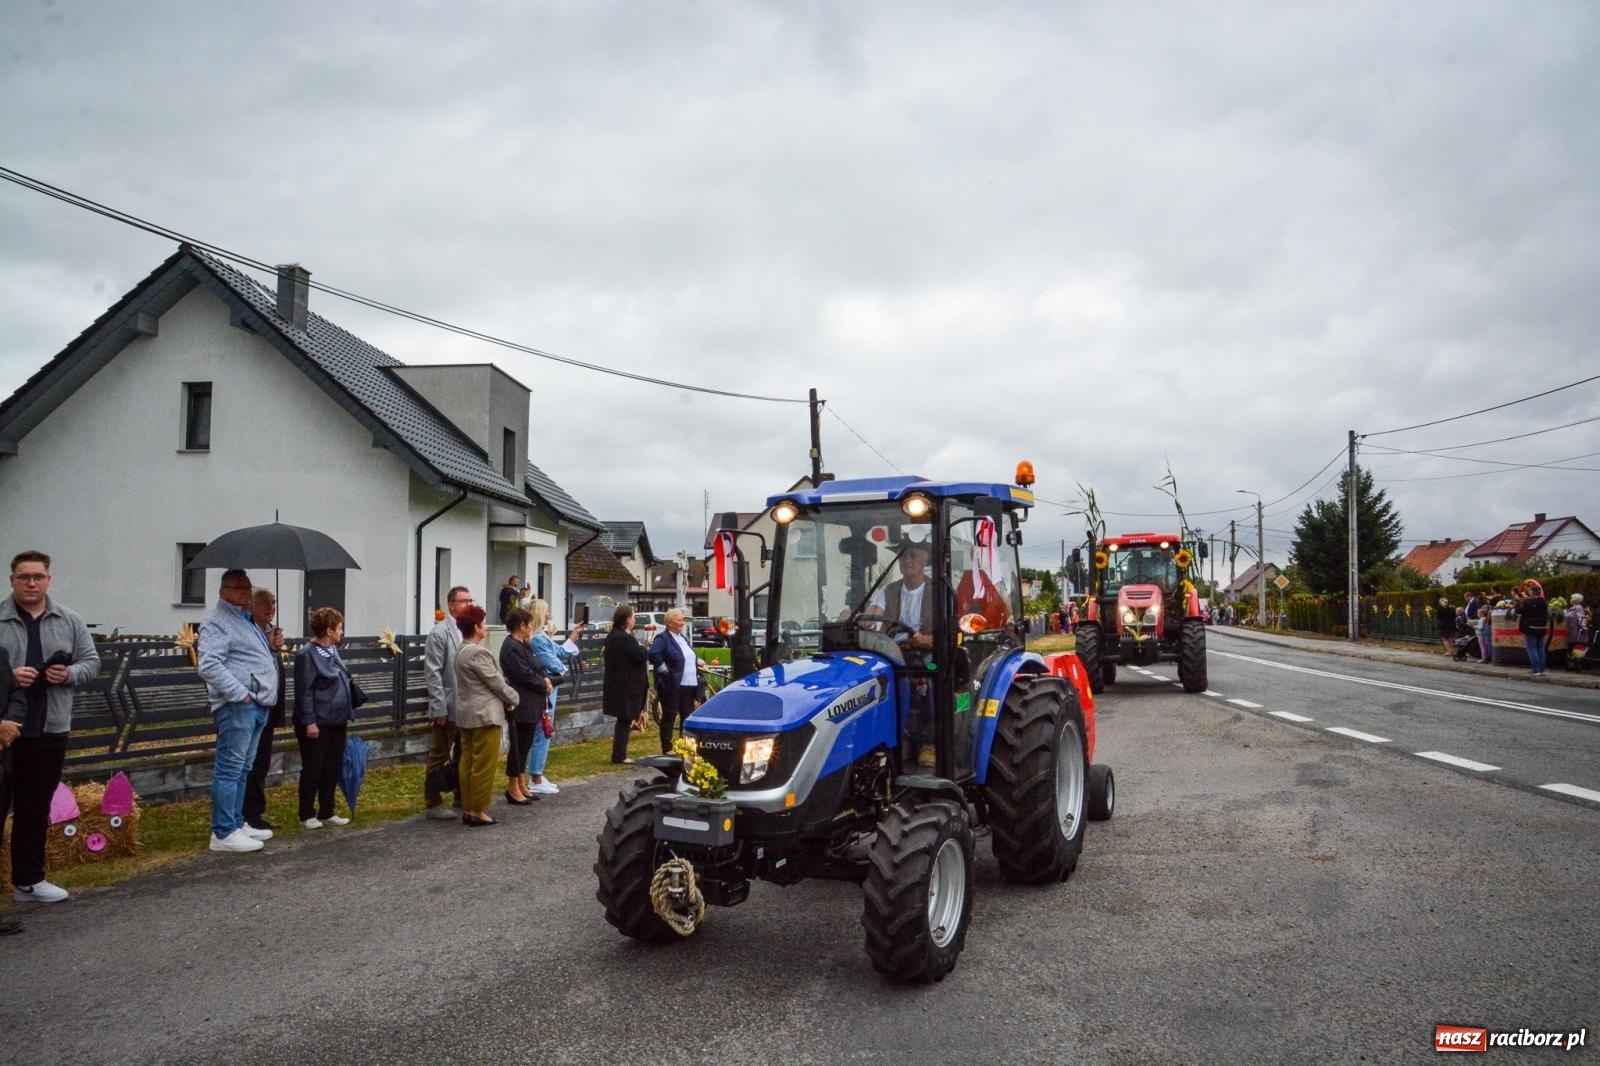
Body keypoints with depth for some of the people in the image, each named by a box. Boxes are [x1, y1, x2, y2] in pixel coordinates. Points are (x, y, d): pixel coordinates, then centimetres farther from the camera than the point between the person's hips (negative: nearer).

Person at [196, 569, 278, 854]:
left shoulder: (247, 620, 23)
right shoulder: (217, 622, -9)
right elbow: (209, 665, -22)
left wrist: (273, 647, 16)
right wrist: (240, 694, -22)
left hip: (258, 707, 10)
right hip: (237, 707, -10)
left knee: (243, 769, 16)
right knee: (230, 769, -7)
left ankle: (236, 824, 24)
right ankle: (223, 834, -4)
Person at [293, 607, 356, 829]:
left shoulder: (333, 650, 11)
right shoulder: (308, 655, -15)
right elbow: (304, 692, -17)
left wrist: (347, 714, 16)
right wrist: (309, 721, -20)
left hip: (337, 722, 8)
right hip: (317, 725, -8)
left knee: (333, 769, 12)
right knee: (313, 770, 2)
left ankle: (326, 813, 22)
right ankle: (307, 815, 13)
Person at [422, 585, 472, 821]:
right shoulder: (440, 633, -10)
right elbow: (433, 673, -12)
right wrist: (439, 708, -16)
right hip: (448, 708, -6)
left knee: (463, 755, 17)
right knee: (439, 757, 4)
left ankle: (462, 797, 30)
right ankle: (433, 803, 12)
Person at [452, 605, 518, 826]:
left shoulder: (462, 651, 12)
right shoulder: (477, 653, -19)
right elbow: (495, 682, -16)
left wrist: (506, 697, 8)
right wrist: (512, 698, 0)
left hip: (466, 715, 10)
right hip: (485, 715, -10)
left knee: (468, 763, 13)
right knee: (484, 765, -2)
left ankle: (467, 808, 19)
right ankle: (478, 811, 4)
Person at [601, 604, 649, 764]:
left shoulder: (613, 635, 11)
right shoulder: (625, 638, -22)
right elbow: (641, 656, -25)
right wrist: (644, 649, -2)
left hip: (617, 685, 10)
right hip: (626, 686, -10)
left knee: (623, 720, 16)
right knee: (625, 721, -1)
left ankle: (619, 754, 22)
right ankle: (619, 755, 3)